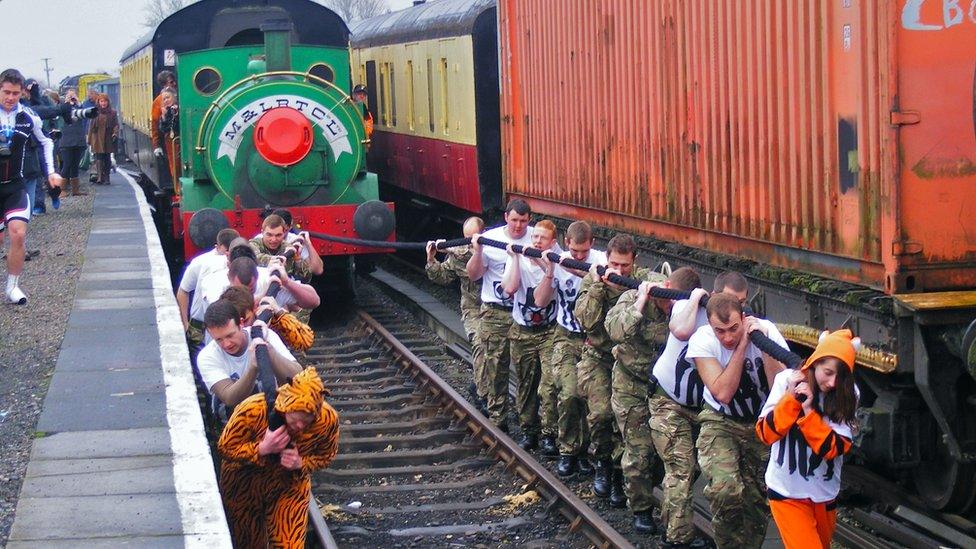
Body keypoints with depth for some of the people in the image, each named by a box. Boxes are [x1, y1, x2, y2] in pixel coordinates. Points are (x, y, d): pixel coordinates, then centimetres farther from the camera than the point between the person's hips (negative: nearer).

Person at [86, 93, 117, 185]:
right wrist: (89, 139, 6)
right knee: (99, 158, -9)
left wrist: (115, 133, -13)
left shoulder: (112, 112, 5)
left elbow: (116, 124, 6)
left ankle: (106, 178, 14)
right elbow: (91, 126, 8)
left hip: (108, 139, 1)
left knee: (107, 159, 6)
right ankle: (100, 177, -15)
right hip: (97, 139, -1)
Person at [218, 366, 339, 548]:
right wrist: (263, 449, -38)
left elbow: (325, 457, -7)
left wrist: (301, 464, -29)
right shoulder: (252, 410, -36)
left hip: (290, 484, 1)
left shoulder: (328, 419, -27)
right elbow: (225, 448, -22)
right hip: (244, 483, -1)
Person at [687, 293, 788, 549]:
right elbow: (722, 393, -31)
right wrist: (743, 345, -32)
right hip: (721, 422, -2)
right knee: (725, 489, -24)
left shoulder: (766, 330, -19)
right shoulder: (702, 340, -22)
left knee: (759, 498, 4)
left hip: (763, 424, 2)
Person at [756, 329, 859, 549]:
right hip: (786, 491, -3)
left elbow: (833, 448, -15)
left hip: (824, 495, 3)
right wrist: (791, 398, -23)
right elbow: (765, 434, -12)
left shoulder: (847, 394, -9)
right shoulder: (786, 380, -12)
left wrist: (808, 411, -24)